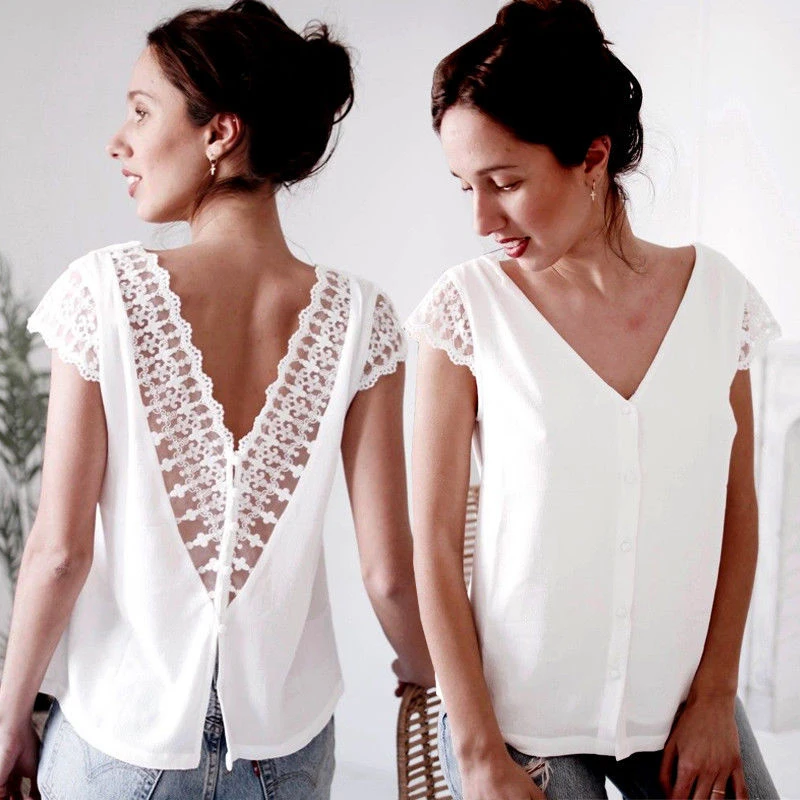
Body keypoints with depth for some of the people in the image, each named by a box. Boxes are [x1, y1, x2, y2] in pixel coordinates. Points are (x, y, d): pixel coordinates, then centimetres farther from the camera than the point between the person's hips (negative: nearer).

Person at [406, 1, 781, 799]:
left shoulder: (716, 292, -4)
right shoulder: (469, 306, -11)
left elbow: (736, 509, 3)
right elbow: (433, 540, -9)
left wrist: (715, 698, 1)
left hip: (681, 710, 3)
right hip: (521, 719, -2)